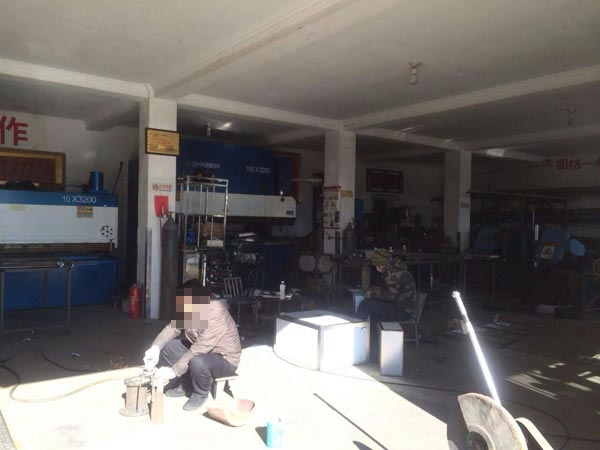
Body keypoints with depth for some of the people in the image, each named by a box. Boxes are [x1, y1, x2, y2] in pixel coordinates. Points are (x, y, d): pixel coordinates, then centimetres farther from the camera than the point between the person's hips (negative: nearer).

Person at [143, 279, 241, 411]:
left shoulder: (216, 315, -33)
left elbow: (199, 350, -34)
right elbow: (172, 328, -6)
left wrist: (174, 371, -31)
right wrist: (155, 347, -23)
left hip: (224, 359, -8)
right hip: (201, 351, 8)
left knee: (197, 361, -37)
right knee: (167, 346, -2)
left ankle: (200, 394, -6)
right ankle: (182, 384, 12)